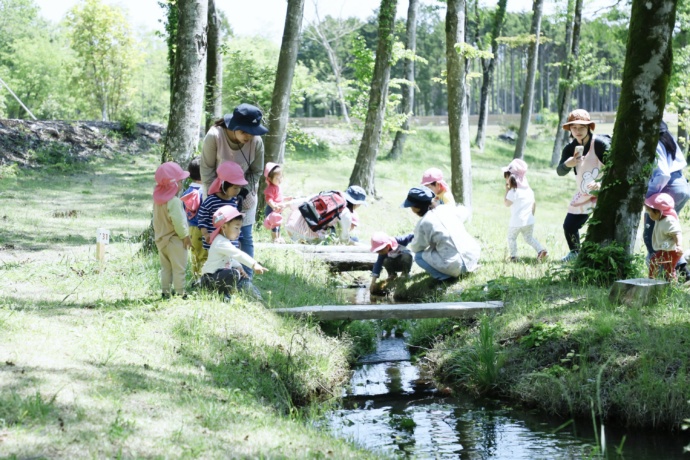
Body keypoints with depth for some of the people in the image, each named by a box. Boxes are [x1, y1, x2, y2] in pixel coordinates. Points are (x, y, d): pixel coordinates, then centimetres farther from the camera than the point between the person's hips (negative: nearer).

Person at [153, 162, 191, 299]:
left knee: (165, 267, 16)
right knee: (179, 268, -1)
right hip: (175, 240, -8)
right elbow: (178, 222, -24)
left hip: (161, 240, 8)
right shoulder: (174, 202, -23)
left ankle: (165, 291, 19)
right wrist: (185, 236, -14)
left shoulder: (157, 199, 4)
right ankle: (180, 292, 0)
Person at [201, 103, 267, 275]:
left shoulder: (256, 141, -22)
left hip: (244, 192, 1)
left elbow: (256, 172, -7)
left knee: (245, 237, 0)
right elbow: (207, 168, -16)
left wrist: (243, 192, -16)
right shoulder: (214, 136, -27)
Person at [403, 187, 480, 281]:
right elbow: (463, 211, 29)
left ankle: (445, 276, -1)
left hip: (455, 266, -6)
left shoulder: (423, 224, -9)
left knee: (419, 256, 12)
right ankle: (469, 266, 22)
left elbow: (416, 248, 7)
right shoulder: (447, 209, 6)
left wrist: (409, 246, 30)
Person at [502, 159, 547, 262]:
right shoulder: (529, 190, 9)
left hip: (516, 222, -6)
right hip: (529, 220, 6)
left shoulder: (513, 191, -14)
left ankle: (513, 256, 4)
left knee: (511, 238, 11)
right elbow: (534, 204, 15)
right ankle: (541, 250, 1)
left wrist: (507, 190, -5)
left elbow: (507, 203, -12)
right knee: (529, 238, 19)